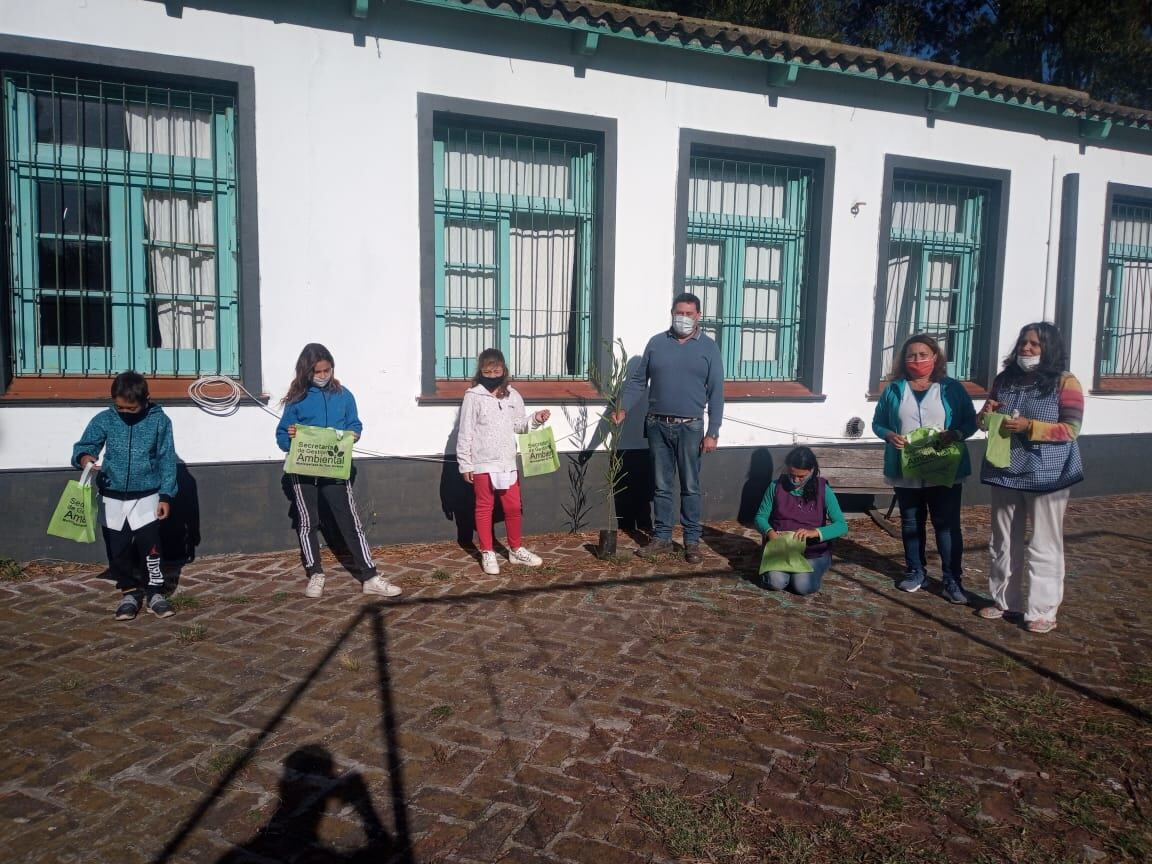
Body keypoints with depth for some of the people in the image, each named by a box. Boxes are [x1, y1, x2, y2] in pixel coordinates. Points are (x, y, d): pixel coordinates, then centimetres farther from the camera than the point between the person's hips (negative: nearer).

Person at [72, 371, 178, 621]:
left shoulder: (159, 421, -6)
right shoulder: (103, 420, -3)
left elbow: (167, 460, -3)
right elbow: (83, 446, -1)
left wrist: (166, 495, -6)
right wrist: (85, 458, -26)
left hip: (146, 497, -2)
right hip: (112, 498, 2)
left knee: (149, 543, -10)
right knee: (117, 549, 7)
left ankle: (154, 593, 5)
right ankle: (129, 592, 25)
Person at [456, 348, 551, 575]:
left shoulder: (512, 395, 6)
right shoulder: (473, 396, -7)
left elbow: (518, 425, 12)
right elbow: (465, 432, -7)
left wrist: (536, 419, -6)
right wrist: (465, 464, -8)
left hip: (508, 462, 4)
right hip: (483, 464, -4)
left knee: (514, 507, 11)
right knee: (485, 508, 7)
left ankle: (516, 550, 27)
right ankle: (487, 553, 17)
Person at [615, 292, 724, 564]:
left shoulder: (708, 347, 0)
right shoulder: (656, 342, 6)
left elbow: (716, 392, -2)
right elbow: (638, 379, 8)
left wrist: (712, 432, -8)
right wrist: (623, 408, -7)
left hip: (690, 428, -2)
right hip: (658, 426, 2)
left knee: (690, 487, 4)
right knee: (661, 486, 9)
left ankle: (692, 541, 15)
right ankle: (662, 538, 18)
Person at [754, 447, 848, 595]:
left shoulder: (823, 490, -8)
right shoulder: (776, 487, -5)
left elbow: (842, 526, -12)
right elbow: (760, 517, 2)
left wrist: (814, 532, -29)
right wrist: (770, 532, -21)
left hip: (813, 551, -1)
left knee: (803, 586, -25)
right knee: (776, 582, -26)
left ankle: (815, 569, 9)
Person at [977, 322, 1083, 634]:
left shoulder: (1064, 382, -7)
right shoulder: (1004, 379, 8)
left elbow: (1071, 429, -13)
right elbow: (988, 422, 16)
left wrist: (1029, 426, -25)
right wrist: (986, 415, -7)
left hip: (1046, 475, -5)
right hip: (1005, 471, 5)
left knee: (1043, 545, 2)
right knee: (1004, 541, 13)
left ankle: (1043, 611, 11)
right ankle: (1004, 599, 27)